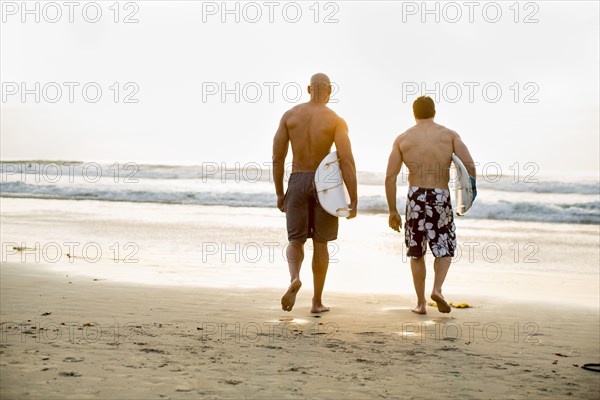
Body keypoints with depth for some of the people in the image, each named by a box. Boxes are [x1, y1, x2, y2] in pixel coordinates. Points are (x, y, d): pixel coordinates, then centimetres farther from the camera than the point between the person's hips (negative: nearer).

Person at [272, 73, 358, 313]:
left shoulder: (290, 115, 2)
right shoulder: (336, 120, -5)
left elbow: (277, 158, 1)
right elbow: (347, 162, -15)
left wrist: (279, 194, 10)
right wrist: (353, 201, -12)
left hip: (297, 182, 1)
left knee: (295, 241, 9)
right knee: (320, 244, 11)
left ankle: (294, 278, -24)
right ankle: (317, 301, 17)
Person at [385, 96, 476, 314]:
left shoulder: (402, 139, 7)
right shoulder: (449, 135, 5)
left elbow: (390, 177, 1)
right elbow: (470, 165, -7)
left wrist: (393, 210, 5)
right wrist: (470, 191, 9)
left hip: (415, 197, 1)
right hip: (441, 197, -1)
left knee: (416, 253, 14)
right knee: (445, 248, 14)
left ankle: (421, 303, 15)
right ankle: (437, 289, -8)